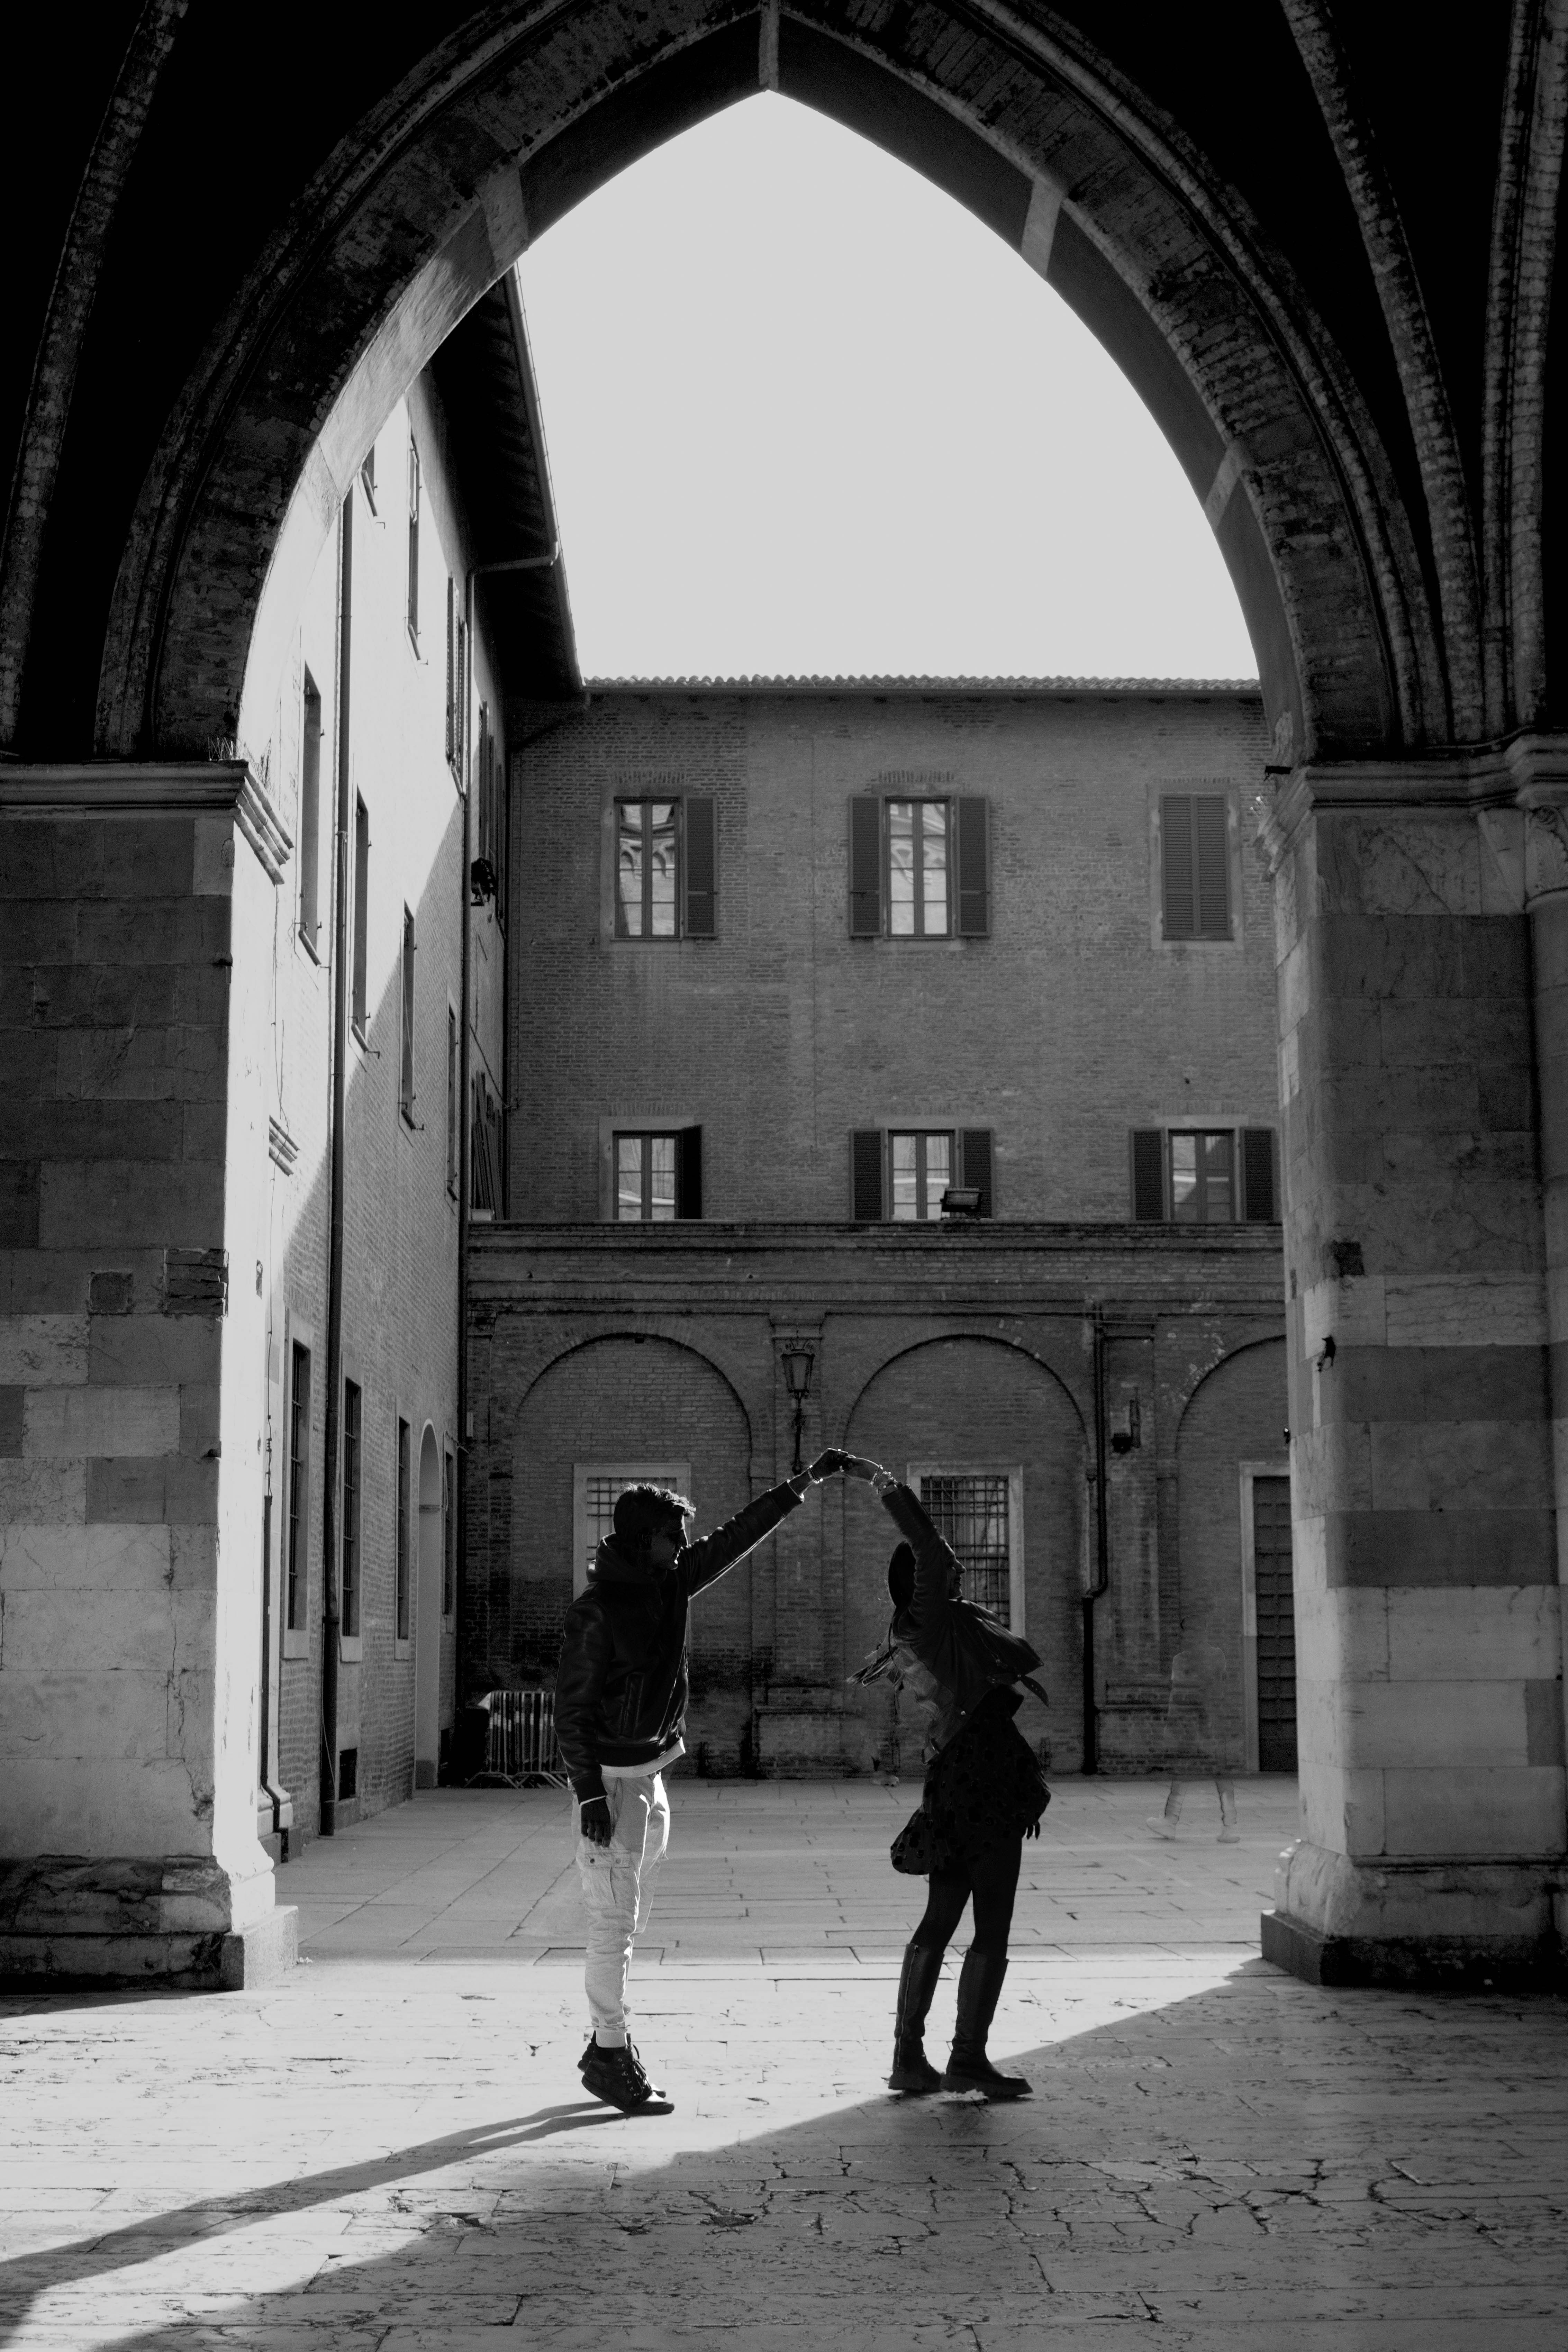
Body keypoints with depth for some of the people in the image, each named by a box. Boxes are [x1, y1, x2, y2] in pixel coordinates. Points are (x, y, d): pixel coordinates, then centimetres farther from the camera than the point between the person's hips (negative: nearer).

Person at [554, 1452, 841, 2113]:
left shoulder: (669, 1583, 6)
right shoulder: (596, 1611, -16)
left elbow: (735, 1538, 12)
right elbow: (571, 1706, -15)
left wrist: (805, 1483, 10)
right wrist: (589, 1794, -18)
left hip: (653, 1773, 8)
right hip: (611, 1778, -8)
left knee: (630, 1919, 12)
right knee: (614, 1920, -6)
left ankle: (607, 2048, 20)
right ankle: (610, 2055, 0)